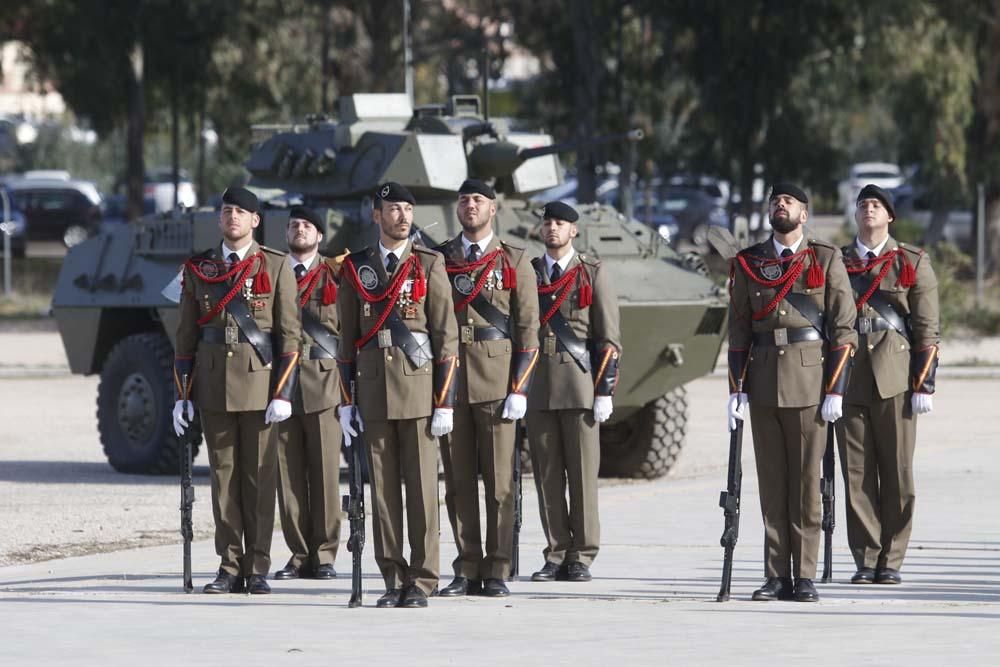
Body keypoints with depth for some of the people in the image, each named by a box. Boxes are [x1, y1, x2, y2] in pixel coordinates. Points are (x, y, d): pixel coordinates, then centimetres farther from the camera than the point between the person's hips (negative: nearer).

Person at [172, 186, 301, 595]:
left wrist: (282, 393, -9)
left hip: (259, 385, -2)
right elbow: (186, 335, 10)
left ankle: (258, 569, 5)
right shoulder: (198, 269, 8)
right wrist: (182, 395, 5)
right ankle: (230, 568, 7)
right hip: (213, 384, 2)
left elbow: (289, 334, -2)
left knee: (260, 476, 0)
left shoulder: (276, 267, 1)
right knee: (223, 475, 3)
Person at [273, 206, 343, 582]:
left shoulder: (335, 277, 8)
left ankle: (324, 555, 1)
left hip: (323, 383, -2)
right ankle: (299, 555, 5)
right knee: (288, 474, 0)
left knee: (325, 472, -3)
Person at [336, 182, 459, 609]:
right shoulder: (355, 270, 9)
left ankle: (421, 583, 1)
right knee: (383, 489, 3)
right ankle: (393, 581, 7)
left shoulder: (429, 266, 2)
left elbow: (447, 337, 0)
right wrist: (347, 401, 6)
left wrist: (445, 403, -6)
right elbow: (347, 338, 12)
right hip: (374, 392, 2)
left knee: (421, 487, -3)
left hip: (419, 391, -2)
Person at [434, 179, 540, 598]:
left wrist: (519, 390, -7)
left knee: (499, 481, -1)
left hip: (496, 382, -2)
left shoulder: (514, 261, 5)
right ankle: (467, 571, 7)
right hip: (449, 382, 2)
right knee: (458, 481, 3)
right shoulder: (438, 259, 11)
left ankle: (496, 573, 2)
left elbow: (528, 330, 2)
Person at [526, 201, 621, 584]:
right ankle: (556, 555, 6)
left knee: (582, 474, -3)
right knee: (547, 476, 2)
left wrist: (604, 391, -6)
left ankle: (581, 558, 1)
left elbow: (608, 338, 2)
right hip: (536, 387, 3)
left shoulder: (593, 274, 5)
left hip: (579, 384, -3)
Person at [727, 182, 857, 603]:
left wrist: (835, 391, -7)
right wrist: (736, 389, 3)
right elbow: (738, 330, 11)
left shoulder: (826, 261, 3)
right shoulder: (748, 264, 11)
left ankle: (805, 577, 0)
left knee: (806, 480, -3)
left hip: (809, 381, -3)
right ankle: (777, 576, 6)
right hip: (763, 385, 3)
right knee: (771, 481, 3)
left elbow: (844, 329, 0)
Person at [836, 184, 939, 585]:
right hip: (849, 380, 2)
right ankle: (866, 560, 4)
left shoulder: (913, 263, 7)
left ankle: (891, 562, 4)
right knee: (857, 475, 0)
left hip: (894, 380, -2)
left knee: (897, 474, -1)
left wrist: (924, 384, -4)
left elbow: (928, 329, 4)